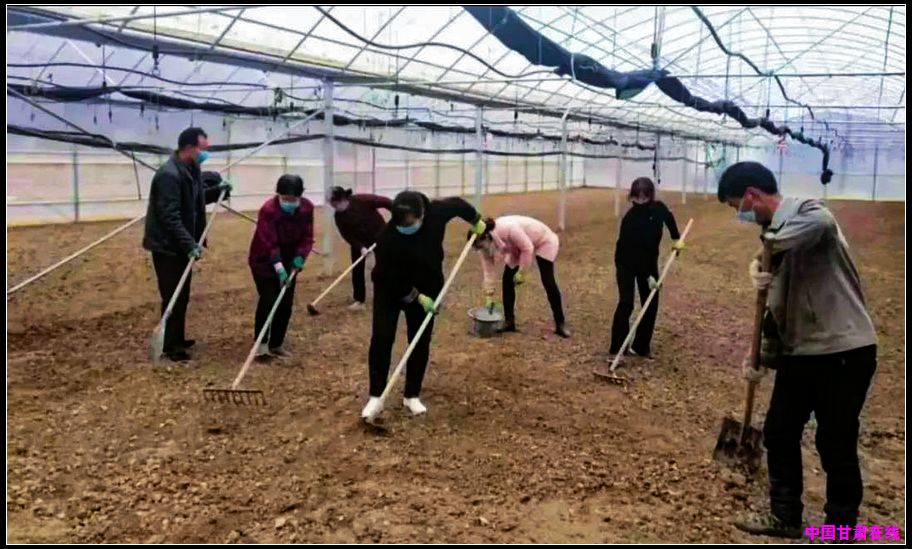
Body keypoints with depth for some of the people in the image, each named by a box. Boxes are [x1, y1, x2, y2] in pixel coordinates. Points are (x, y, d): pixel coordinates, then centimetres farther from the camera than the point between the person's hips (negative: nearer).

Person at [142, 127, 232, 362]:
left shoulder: (190, 169, 8)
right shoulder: (169, 174, -23)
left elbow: (195, 200, 21)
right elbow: (170, 217, -27)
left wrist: (217, 190, 6)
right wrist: (190, 245, -29)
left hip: (181, 245, 10)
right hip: (168, 246, -9)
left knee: (182, 296, 18)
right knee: (173, 297, -1)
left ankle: (178, 338, 31)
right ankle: (170, 346, 11)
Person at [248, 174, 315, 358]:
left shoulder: (307, 208, -12)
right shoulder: (268, 209, -26)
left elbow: (307, 236, -6)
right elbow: (269, 242, -30)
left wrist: (300, 255, -22)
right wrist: (278, 267, -39)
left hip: (288, 260, 5)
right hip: (263, 260, -5)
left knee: (286, 303, 3)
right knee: (268, 298, -17)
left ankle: (276, 344, 15)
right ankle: (261, 342, -4)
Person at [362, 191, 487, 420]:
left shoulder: (436, 212, -24)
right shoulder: (388, 237, -34)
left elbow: (458, 204, 0)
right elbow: (391, 279, -27)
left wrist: (477, 223, 10)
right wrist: (417, 298, -25)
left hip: (426, 287, 3)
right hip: (389, 289, -3)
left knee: (421, 342, 4)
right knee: (382, 338, -11)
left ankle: (412, 396, 17)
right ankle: (376, 397, 1)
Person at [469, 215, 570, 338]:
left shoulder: (508, 229, -41)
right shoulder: (486, 243, -19)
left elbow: (528, 248, -31)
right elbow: (488, 270, -13)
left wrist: (520, 271, -26)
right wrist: (489, 296, -13)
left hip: (543, 241, -6)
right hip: (518, 246, 6)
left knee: (548, 282, -12)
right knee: (507, 279, -4)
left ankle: (560, 324, -2)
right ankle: (509, 321, 6)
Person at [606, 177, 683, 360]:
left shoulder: (659, 208, -14)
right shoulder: (630, 219, -29)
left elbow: (669, 218, 13)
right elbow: (634, 249, -29)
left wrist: (677, 238, 6)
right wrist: (648, 276, -29)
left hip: (649, 261, 6)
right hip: (627, 262, -5)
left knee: (651, 304, 3)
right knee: (626, 303, -15)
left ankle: (641, 347, 13)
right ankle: (617, 349, -10)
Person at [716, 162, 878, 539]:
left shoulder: (806, 211, -13)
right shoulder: (775, 232, 12)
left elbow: (820, 224, -43)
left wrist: (770, 247, -26)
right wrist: (764, 358, 18)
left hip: (844, 350, -9)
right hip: (799, 351, 9)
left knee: (836, 446, 2)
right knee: (778, 434, 14)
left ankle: (841, 530, 21)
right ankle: (785, 517, 31)